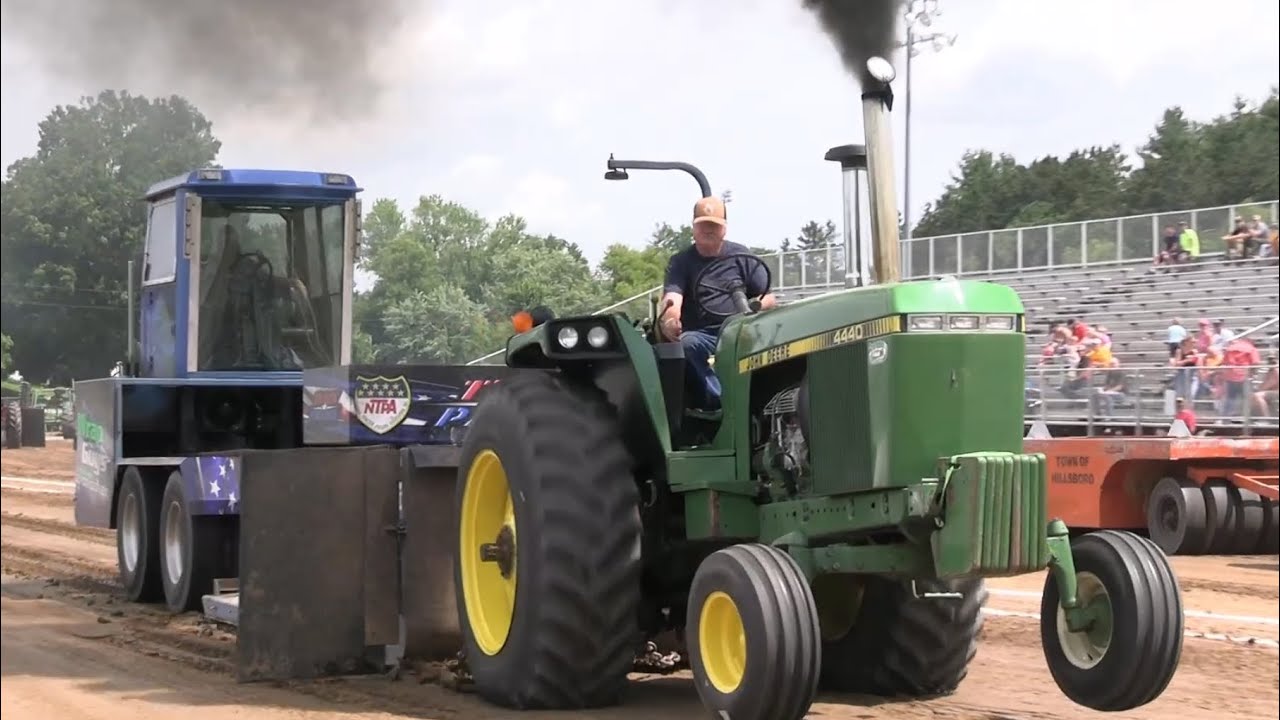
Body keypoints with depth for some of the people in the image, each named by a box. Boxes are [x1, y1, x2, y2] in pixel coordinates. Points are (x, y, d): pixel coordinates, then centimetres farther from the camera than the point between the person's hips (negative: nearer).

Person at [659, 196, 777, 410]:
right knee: (686, 343, -35)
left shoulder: (741, 256, 11)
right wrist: (669, 318, -37)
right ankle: (718, 398, -42)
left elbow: (769, 299, 8)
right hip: (699, 334, 0)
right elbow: (672, 297, -11)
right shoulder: (680, 262, 9)